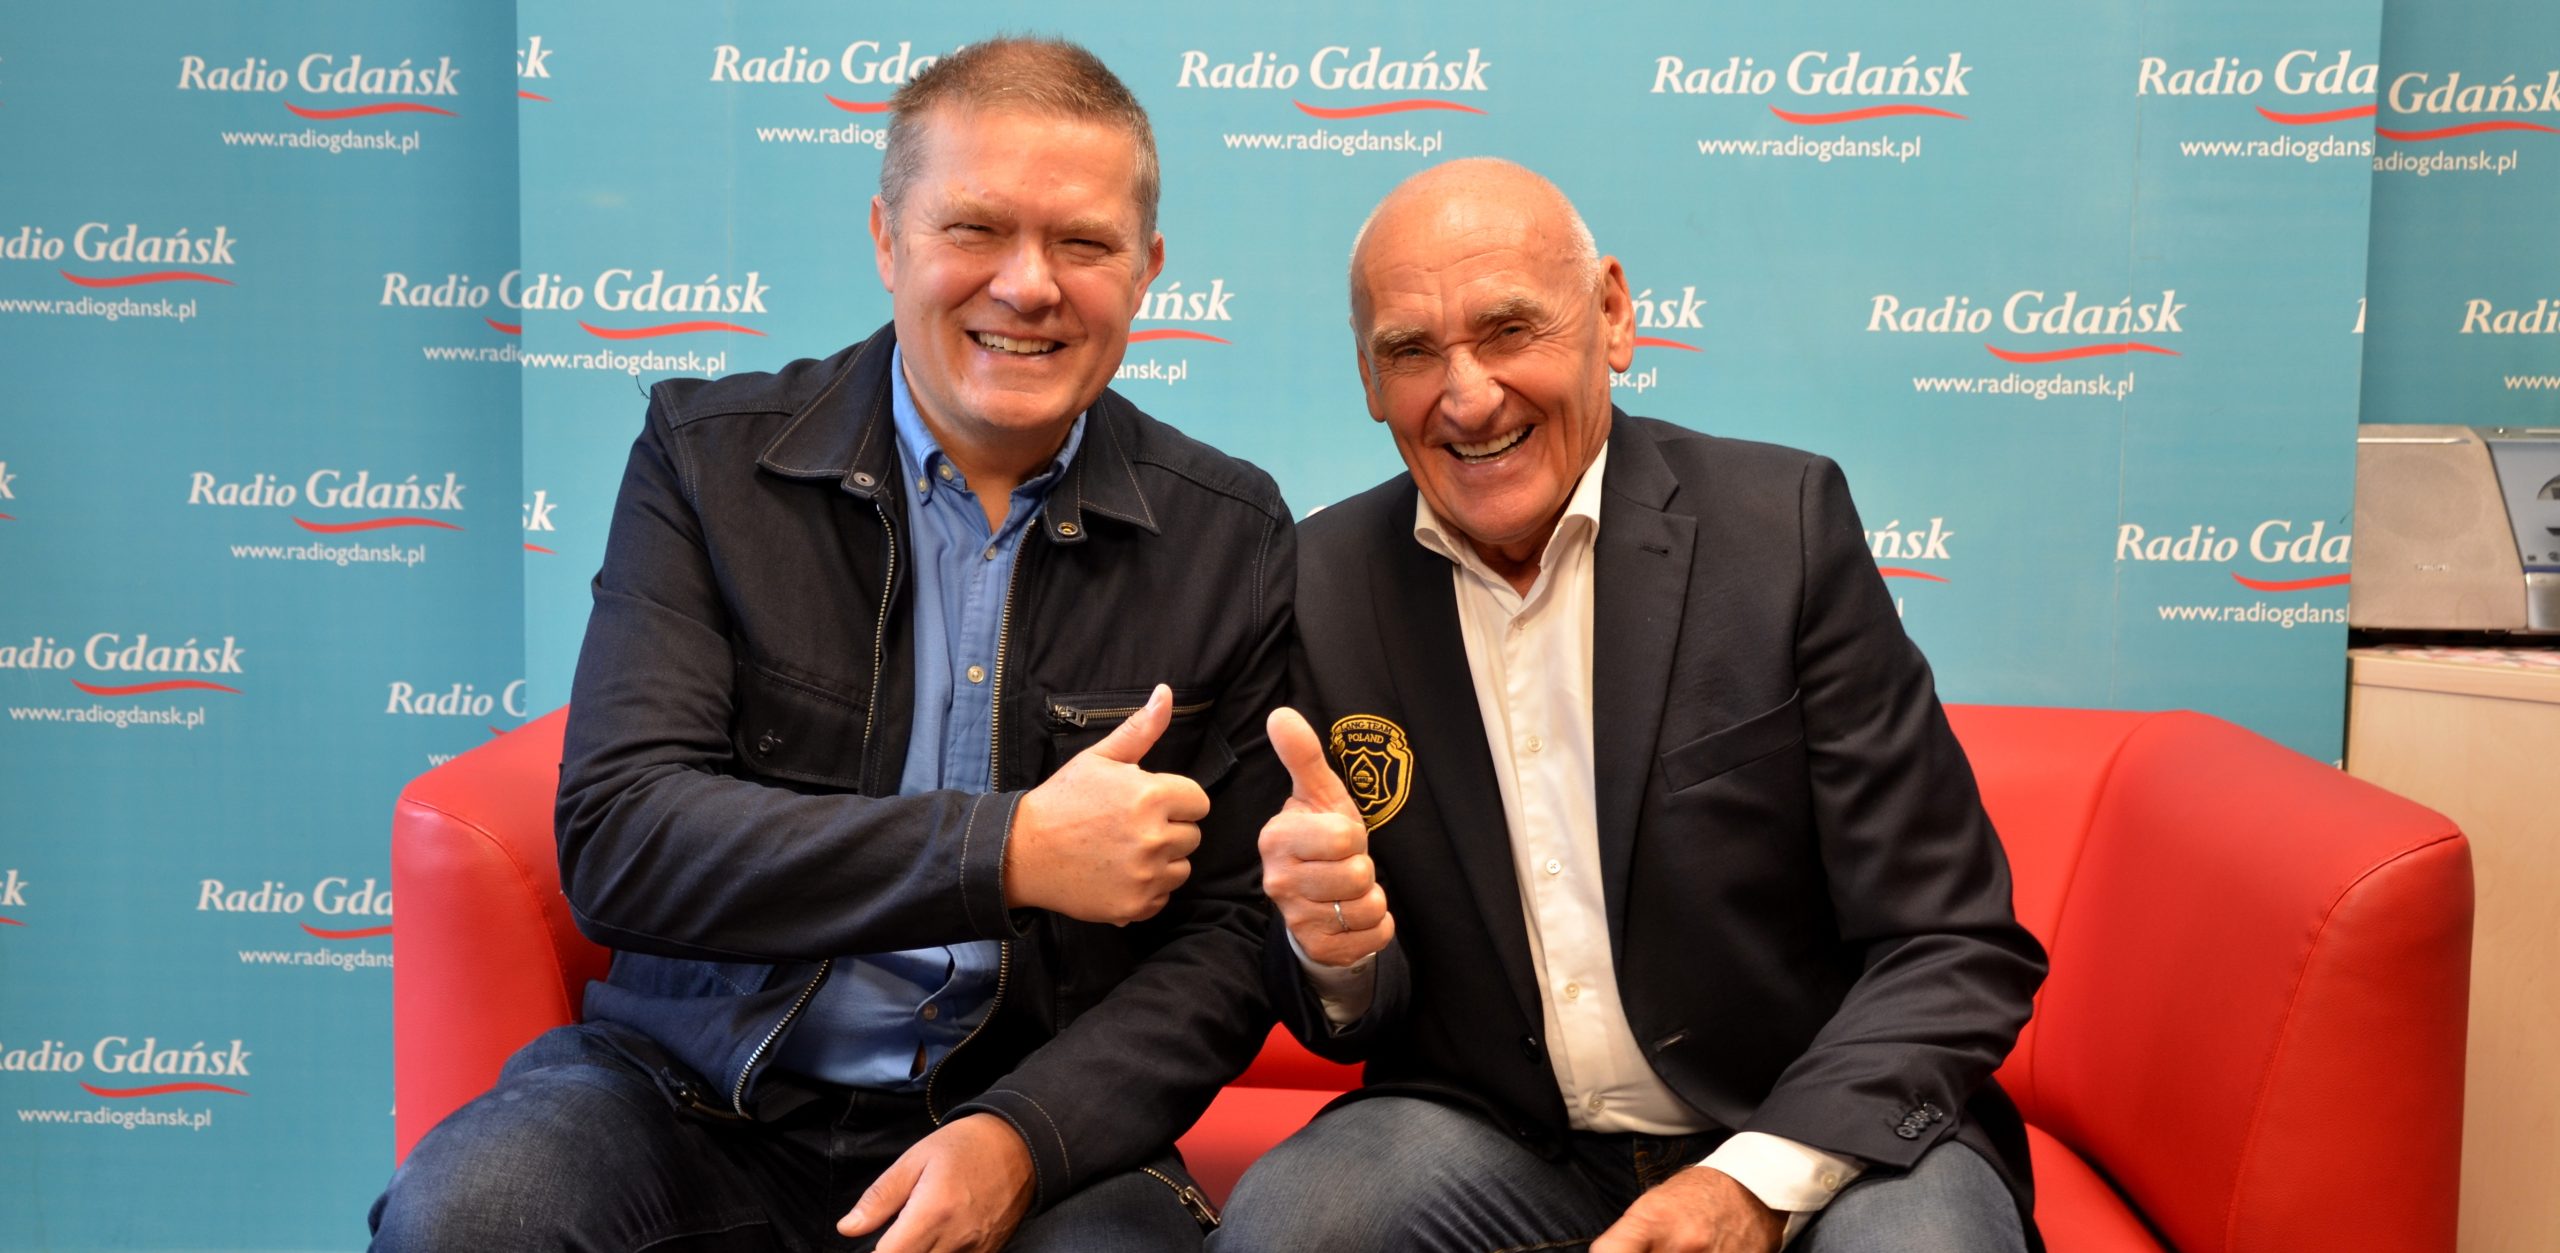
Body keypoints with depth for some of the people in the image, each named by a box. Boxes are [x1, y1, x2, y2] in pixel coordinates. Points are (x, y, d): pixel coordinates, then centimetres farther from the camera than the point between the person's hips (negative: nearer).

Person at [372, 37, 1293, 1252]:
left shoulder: (1234, 542, 0)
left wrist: (1019, 1137, -16)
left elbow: (1222, 936, 1)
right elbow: (615, 838, -12)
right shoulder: (706, 457, -1)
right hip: (691, 1093, 1)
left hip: (1037, 1121, 0)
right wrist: (1010, 851, -20)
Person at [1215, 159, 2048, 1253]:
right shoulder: (1318, 587, -2)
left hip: (1808, 1135, -1)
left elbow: (1957, 949, -8)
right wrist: (1332, 950, -19)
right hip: (1498, 1144, 2)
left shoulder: (1783, 525, -9)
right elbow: (1352, 1021, 4)